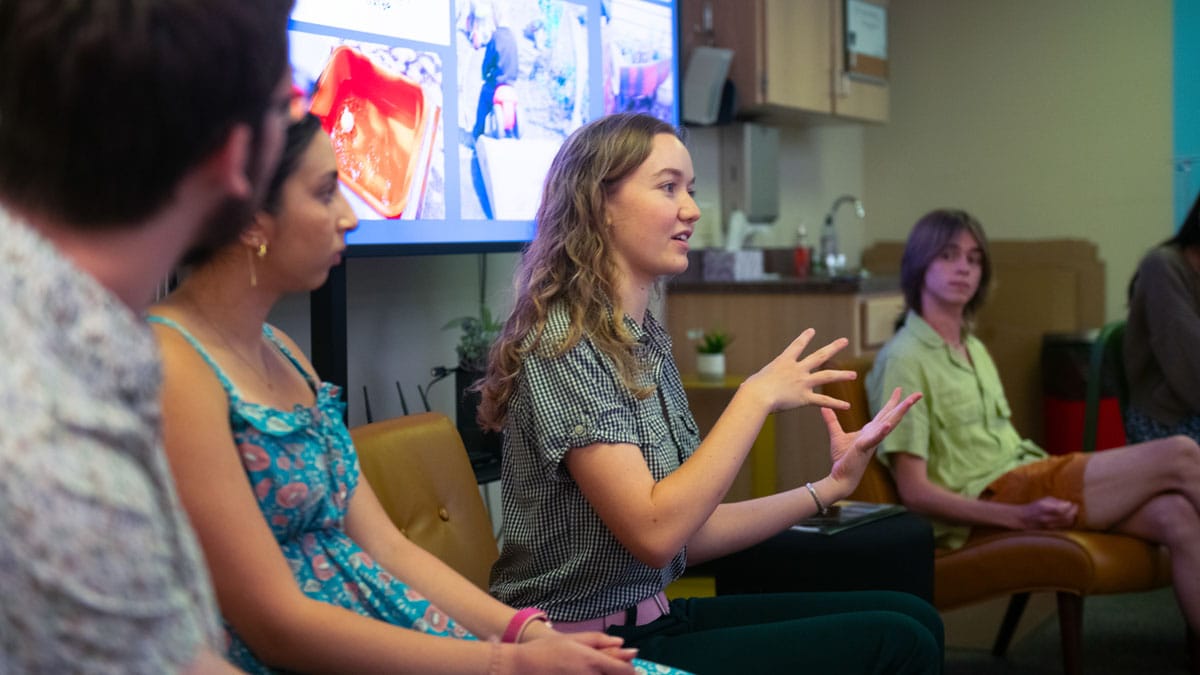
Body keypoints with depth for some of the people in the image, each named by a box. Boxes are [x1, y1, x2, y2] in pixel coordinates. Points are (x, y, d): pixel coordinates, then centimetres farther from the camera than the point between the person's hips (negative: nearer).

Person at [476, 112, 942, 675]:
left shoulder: (645, 339, 10)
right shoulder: (561, 344, -17)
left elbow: (689, 534, 10)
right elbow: (655, 533, -25)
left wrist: (827, 489, 5)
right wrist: (757, 398, -18)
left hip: (653, 618, 9)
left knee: (912, 618, 4)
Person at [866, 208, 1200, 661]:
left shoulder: (975, 349, 19)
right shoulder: (904, 359, -9)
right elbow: (915, 491, -13)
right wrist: (1021, 517, -22)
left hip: (1026, 476, 8)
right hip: (990, 505, -8)